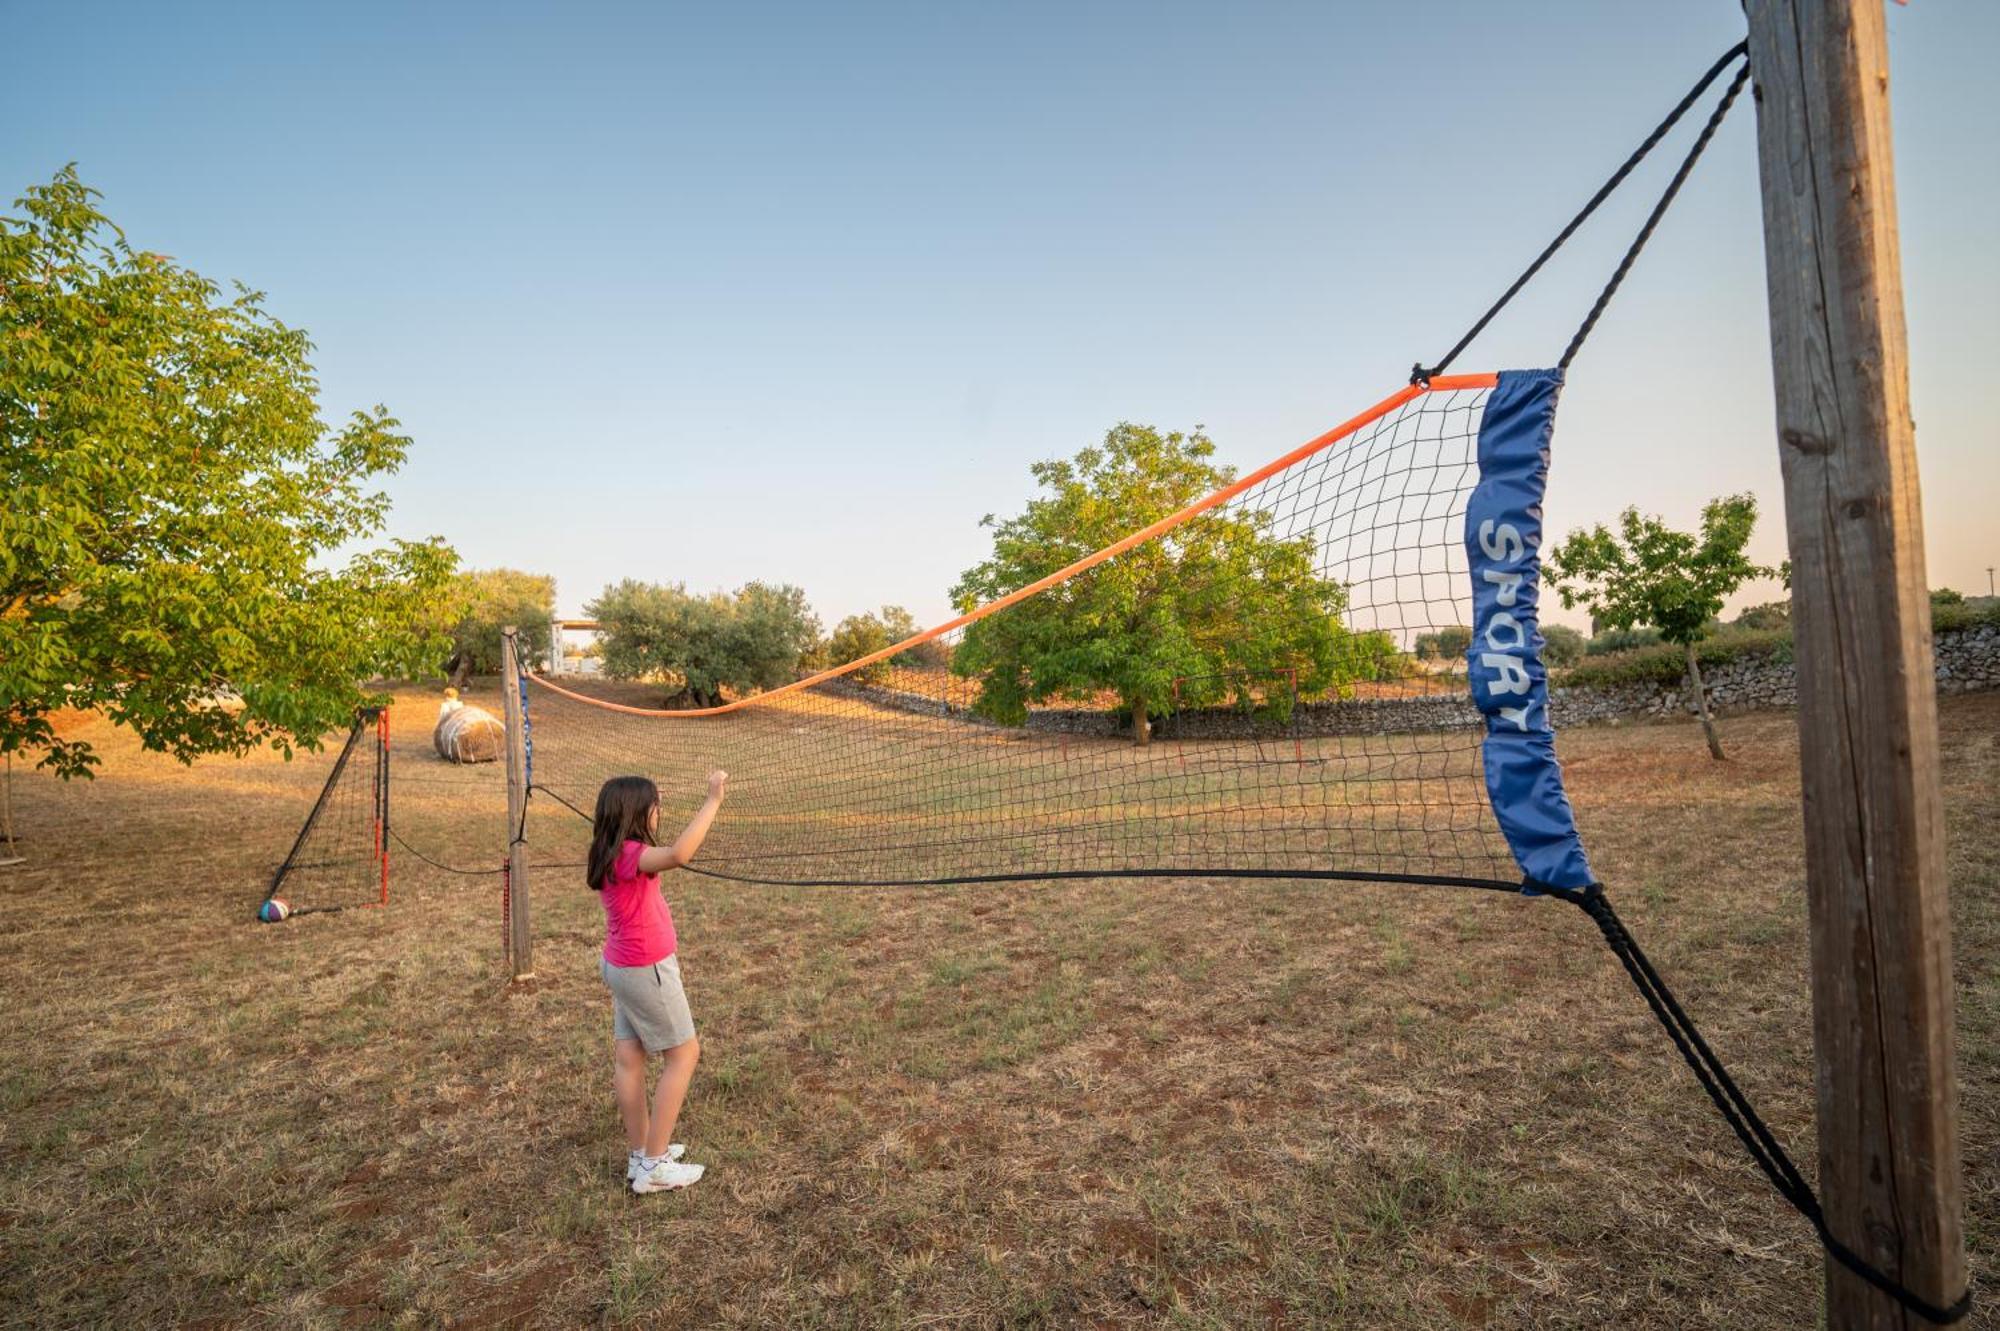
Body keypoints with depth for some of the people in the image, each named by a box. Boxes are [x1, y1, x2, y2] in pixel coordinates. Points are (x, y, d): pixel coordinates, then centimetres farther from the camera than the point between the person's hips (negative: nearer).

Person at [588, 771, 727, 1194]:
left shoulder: (612, 853, 2)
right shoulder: (628, 855, -27)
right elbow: (679, 854, -47)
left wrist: (645, 799, 20)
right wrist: (713, 800, -43)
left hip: (622, 966, 9)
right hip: (647, 970, -9)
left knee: (629, 1058, 14)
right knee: (684, 1054, 4)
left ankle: (641, 1153, 27)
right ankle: (654, 1166, 9)